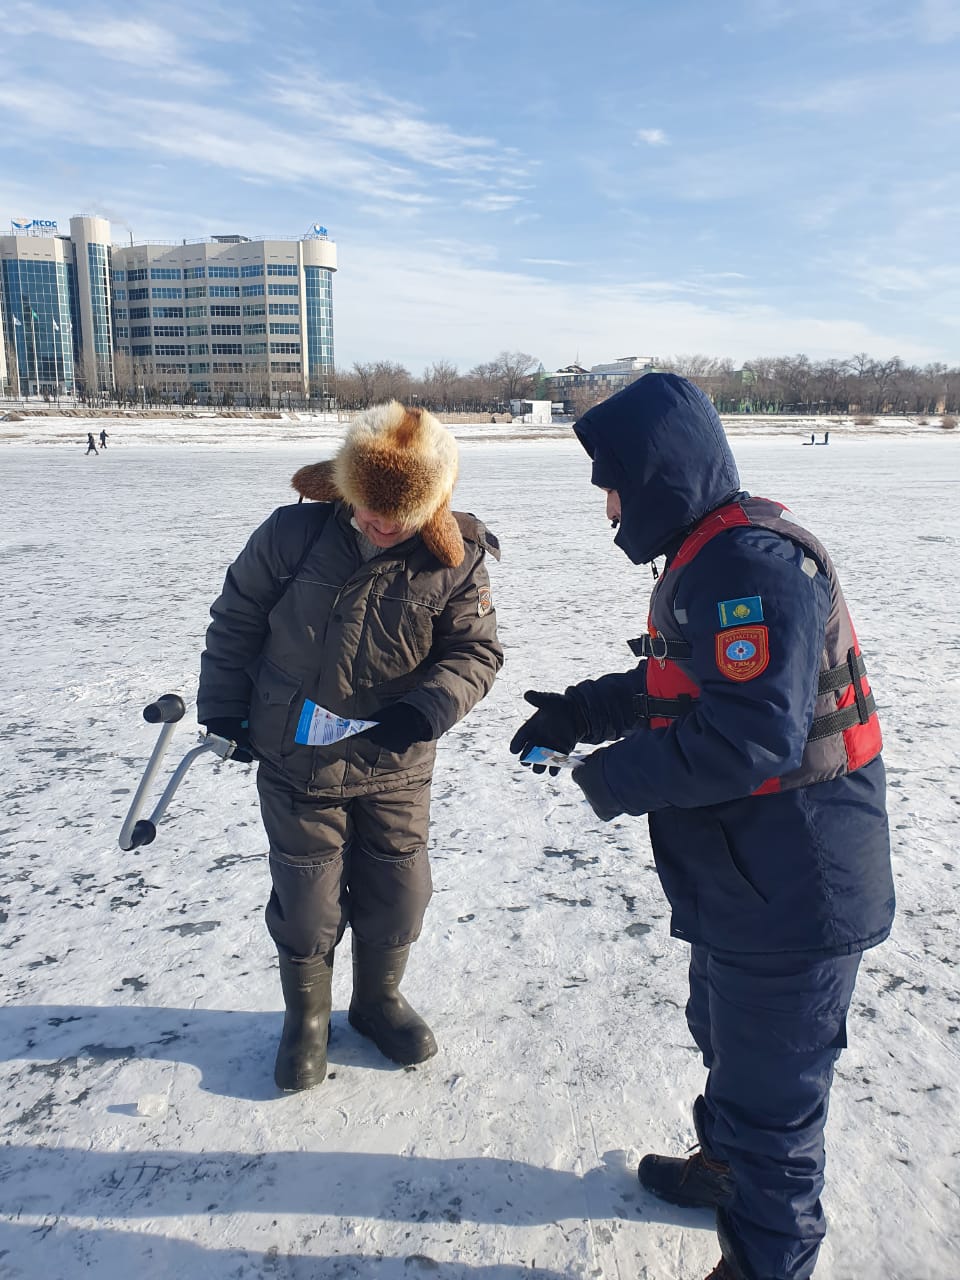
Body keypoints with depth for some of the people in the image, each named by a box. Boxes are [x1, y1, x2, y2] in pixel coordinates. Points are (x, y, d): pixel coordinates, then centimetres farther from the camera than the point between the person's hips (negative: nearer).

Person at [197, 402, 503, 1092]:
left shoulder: (456, 559, -12)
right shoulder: (291, 535, -14)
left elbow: (477, 651, -7)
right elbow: (235, 622, -2)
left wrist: (426, 708, -24)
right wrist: (224, 709, 1)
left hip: (398, 769, 1)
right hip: (295, 763, -1)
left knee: (397, 892, 14)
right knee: (307, 899, 12)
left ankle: (379, 997, 43)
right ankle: (307, 1015, 38)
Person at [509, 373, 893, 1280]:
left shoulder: (754, 564, -26)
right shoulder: (709, 559, 8)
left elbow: (749, 742, -32)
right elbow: (677, 683, 18)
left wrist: (616, 778, -20)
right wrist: (577, 713, 9)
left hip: (789, 891, -11)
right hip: (742, 881, 11)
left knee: (770, 1087, 9)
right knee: (726, 1036, 30)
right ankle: (726, 1165, 54)